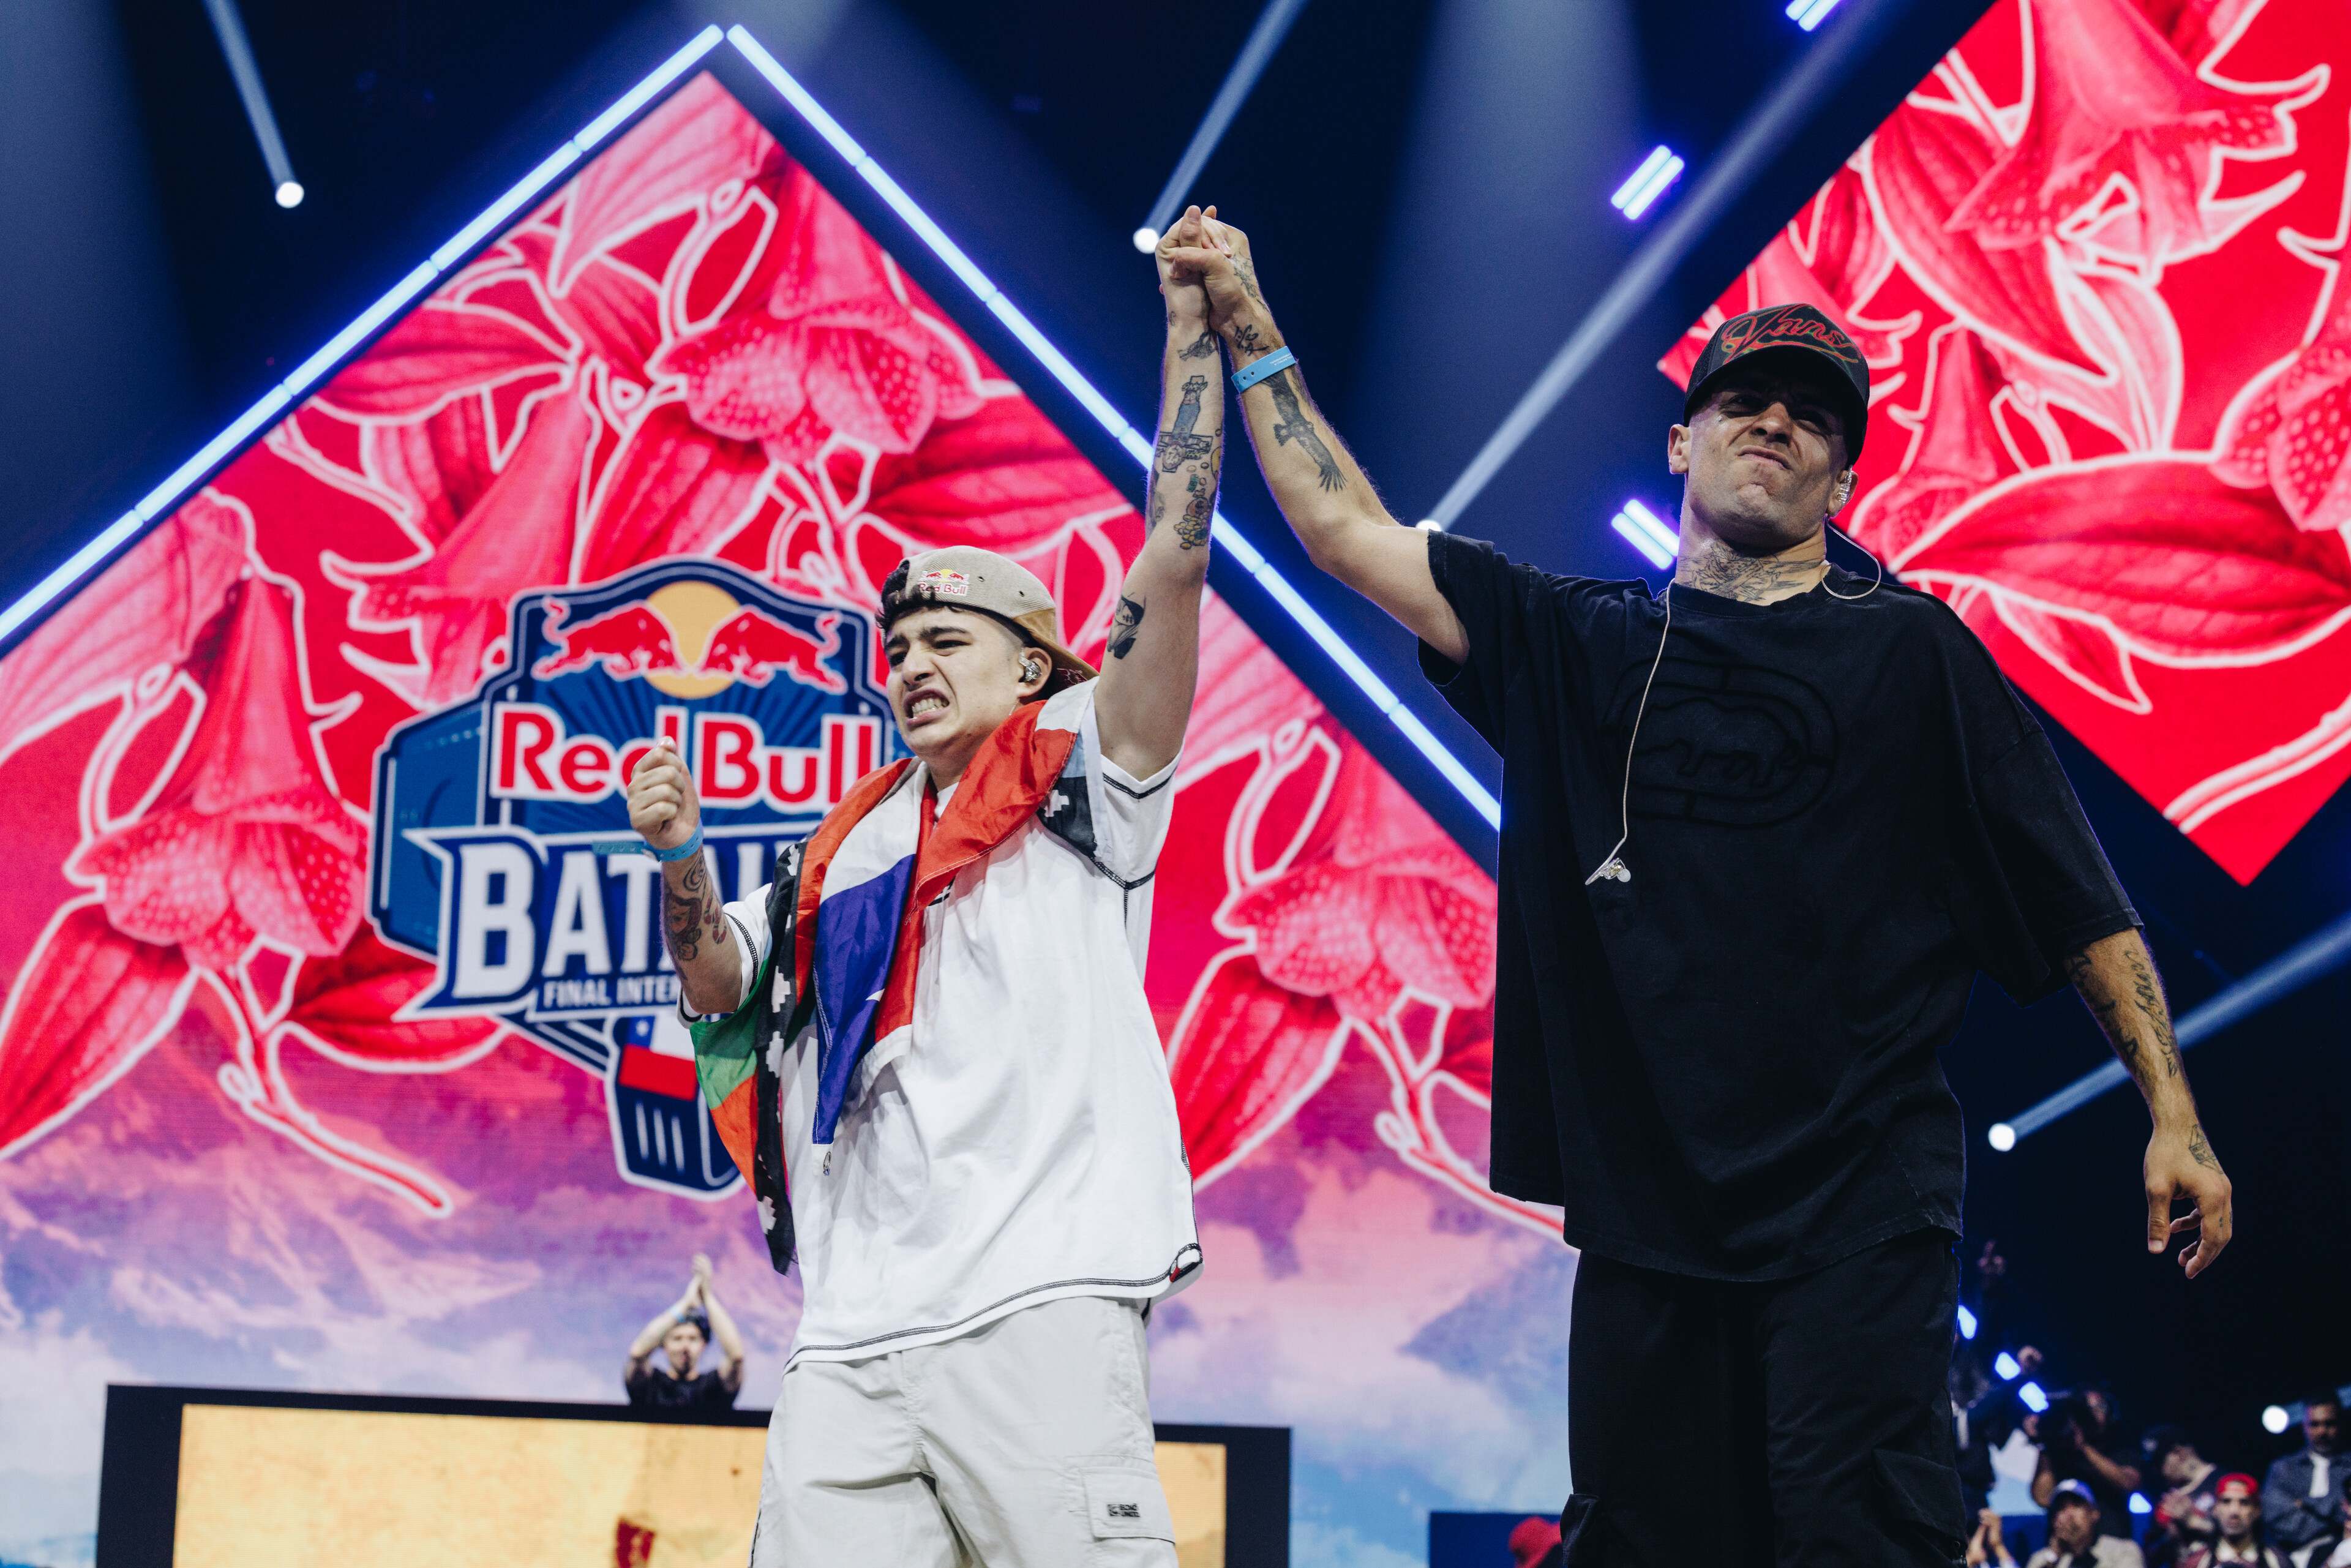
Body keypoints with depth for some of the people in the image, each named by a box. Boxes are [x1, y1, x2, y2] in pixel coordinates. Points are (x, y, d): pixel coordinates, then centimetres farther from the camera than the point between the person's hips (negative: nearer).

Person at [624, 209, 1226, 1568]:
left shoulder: (1081, 781, 10)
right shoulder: (846, 852, 26)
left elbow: (1176, 557, 2)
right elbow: (718, 987, 15)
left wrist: (1195, 329, 2)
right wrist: (682, 863, -4)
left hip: (1039, 1307, -5)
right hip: (852, 1337, 5)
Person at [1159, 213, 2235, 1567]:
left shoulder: (1909, 649, 7)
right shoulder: (1578, 642, 15)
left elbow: (2081, 898, 6)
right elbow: (1345, 531, 16)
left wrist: (2172, 1113, 0)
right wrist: (1252, 335, 14)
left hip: (1858, 1201, -3)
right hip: (1647, 1198, 4)